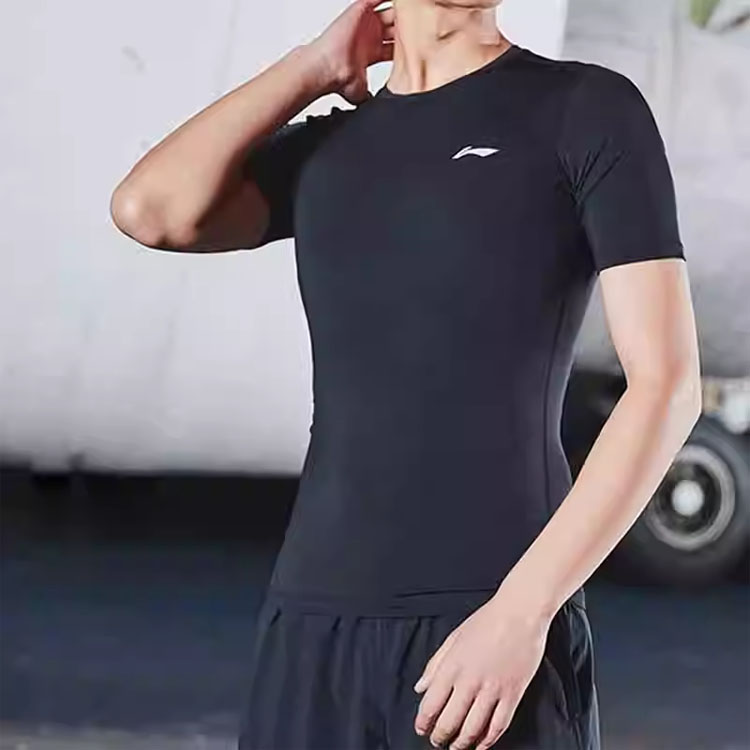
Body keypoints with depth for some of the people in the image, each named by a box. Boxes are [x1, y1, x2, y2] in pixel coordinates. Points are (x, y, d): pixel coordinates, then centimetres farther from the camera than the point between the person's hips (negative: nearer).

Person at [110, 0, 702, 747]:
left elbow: (668, 382, -6)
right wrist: (313, 68, 7)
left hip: (492, 624, -4)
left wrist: (522, 611, -14)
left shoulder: (589, 108, 2)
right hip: (312, 627, 4)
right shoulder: (325, 146, 16)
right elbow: (151, 210, -3)